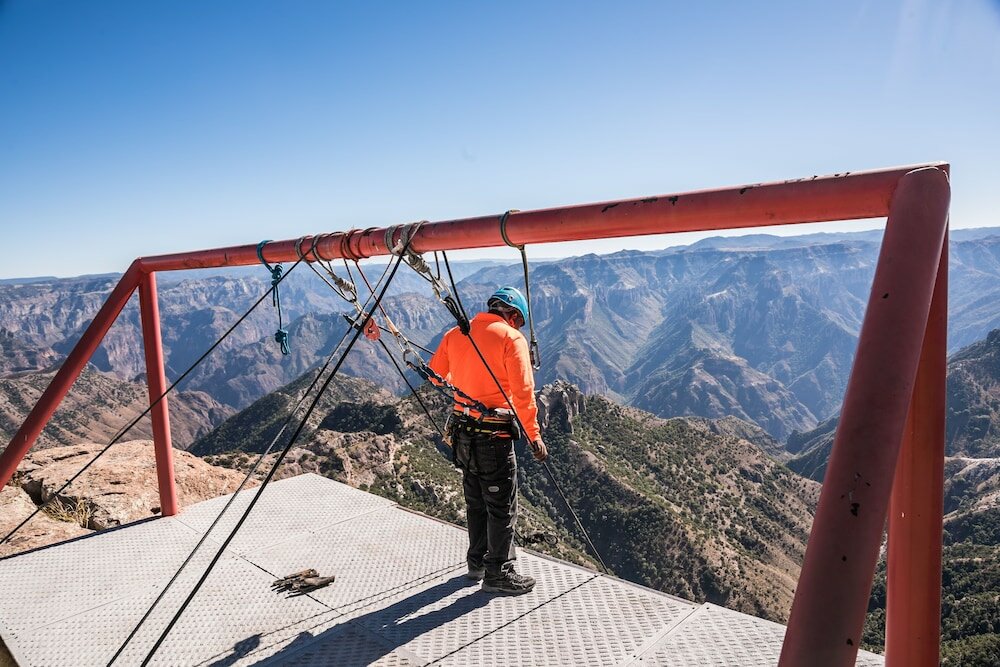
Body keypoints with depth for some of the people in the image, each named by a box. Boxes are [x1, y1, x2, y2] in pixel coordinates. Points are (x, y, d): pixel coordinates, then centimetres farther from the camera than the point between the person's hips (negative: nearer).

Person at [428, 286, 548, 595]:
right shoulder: (512, 337, -10)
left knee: (476, 502, 21)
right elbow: (523, 391, -15)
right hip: (494, 434, -6)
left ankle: (477, 563, 35)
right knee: (502, 506, 8)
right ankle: (498, 573, 18)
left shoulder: (455, 334, 6)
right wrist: (534, 435, -10)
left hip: (462, 432, 7)